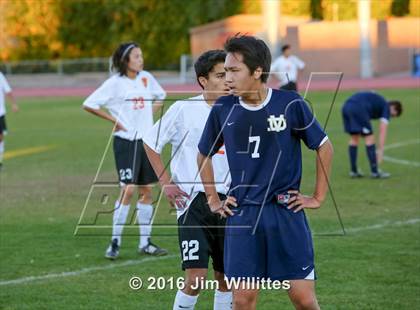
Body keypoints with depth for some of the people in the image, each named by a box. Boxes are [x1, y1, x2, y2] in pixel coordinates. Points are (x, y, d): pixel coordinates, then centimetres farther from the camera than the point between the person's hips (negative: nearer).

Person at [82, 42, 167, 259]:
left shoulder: (146, 78, 7)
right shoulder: (115, 83, -9)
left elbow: (160, 96, 26)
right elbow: (89, 104, -10)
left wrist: (151, 111, 10)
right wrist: (113, 120, -8)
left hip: (146, 139, 6)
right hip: (126, 141, -6)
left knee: (146, 190, 7)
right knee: (128, 189, -12)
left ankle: (145, 243, 14)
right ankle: (115, 242, -4)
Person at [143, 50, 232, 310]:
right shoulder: (184, 110, -7)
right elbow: (150, 143, 5)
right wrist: (166, 183, 0)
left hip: (227, 201, 4)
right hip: (193, 201, -4)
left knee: (226, 277, 9)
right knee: (196, 276, -12)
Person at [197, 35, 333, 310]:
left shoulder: (290, 104, -7)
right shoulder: (223, 110, 1)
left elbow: (324, 147, 4)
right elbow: (204, 155, 17)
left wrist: (318, 198, 4)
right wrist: (213, 200, 13)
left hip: (286, 212, -2)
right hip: (241, 213, 2)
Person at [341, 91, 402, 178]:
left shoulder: (377, 101, 35)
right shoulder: (386, 107, 13)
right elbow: (383, 131, 6)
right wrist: (380, 151, 6)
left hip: (346, 107, 8)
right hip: (358, 108, -8)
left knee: (354, 138, 19)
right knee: (369, 138, 4)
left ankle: (353, 171, 20)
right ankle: (374, 172, 6)